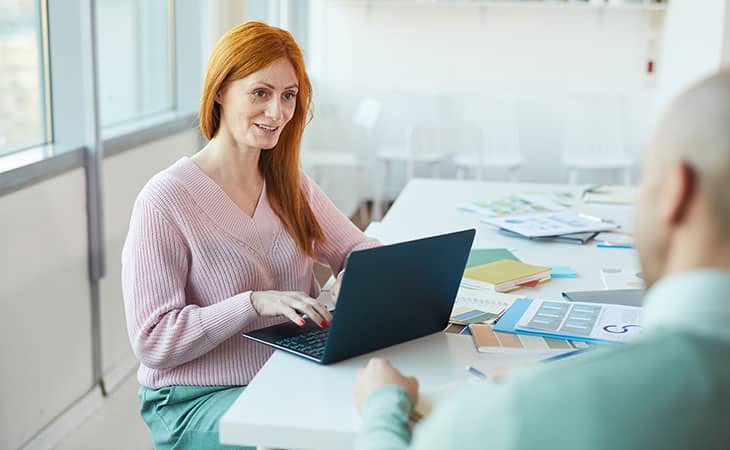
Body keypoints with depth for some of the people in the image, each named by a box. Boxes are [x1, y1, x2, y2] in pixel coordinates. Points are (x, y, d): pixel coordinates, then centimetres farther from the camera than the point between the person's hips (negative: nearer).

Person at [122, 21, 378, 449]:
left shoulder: (288, 182, 8)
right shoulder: (165, 201, -14)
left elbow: (360, 248, 13)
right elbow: (152, 342, -16)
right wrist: (256, 303, -26)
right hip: (197, 399, -6)